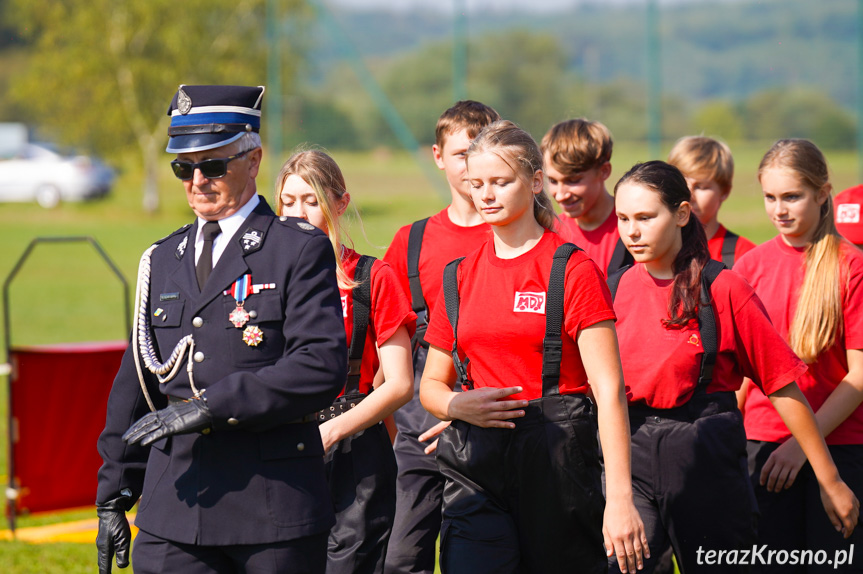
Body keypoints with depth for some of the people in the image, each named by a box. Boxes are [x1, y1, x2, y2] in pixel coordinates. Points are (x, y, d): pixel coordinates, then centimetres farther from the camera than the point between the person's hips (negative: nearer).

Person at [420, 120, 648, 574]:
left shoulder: (572, 271, -3)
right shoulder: (460, 276, 12)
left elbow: (608, 389, -9)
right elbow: (431, 385, 21)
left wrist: (620, 498, -18)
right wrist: (459, 406, -5)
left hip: (557, 459, -3)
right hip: (475, 466, 3)